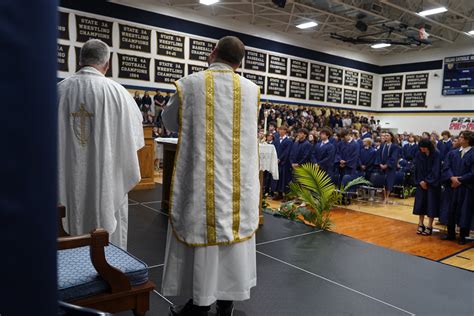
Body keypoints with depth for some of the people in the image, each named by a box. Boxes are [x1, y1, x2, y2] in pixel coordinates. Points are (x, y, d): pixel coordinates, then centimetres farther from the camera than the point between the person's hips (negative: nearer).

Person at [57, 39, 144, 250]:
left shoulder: (60, 90, -4)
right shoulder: (116, 92, -12)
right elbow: (134, 136, -2)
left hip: (70, 181, 3)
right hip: (107, 179, -3)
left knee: (72, 242, 17)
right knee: (108, 235, 12)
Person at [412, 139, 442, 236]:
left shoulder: (436, 154, -12)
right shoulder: (418, 154, -1)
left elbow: (435, 170, -13)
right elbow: (417, 169, 1)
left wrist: (427, 181, -13)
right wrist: (420, 181, -10)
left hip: (433, 183, -4)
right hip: (421, 182, 4)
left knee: (431, 204, -1)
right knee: (420, 203, 4)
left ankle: (429, 226, 6)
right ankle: (421, 224, 13)